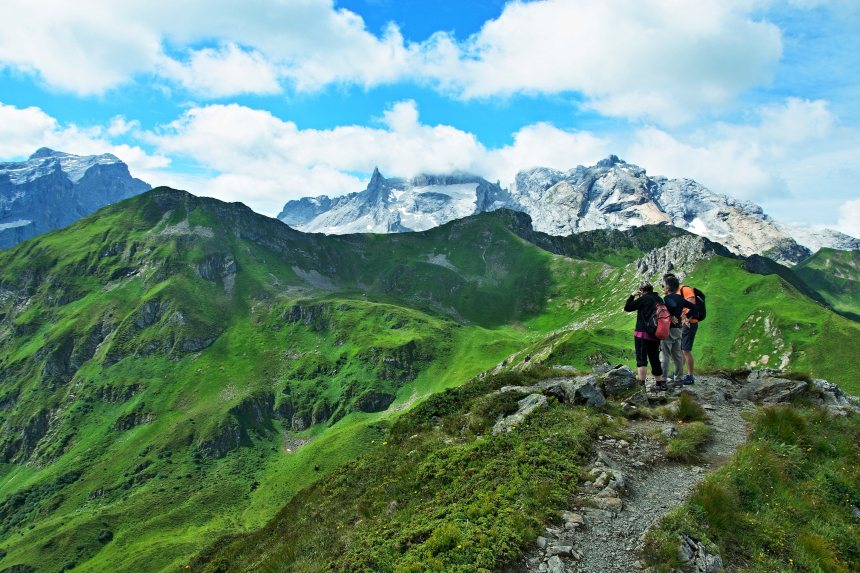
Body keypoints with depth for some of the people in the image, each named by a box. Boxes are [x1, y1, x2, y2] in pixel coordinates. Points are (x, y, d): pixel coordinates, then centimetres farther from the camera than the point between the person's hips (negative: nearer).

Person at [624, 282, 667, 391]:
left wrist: (632, 295, 5)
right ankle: (660, 383, 24)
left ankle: (641, 384, -13)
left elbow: (627, 307, -6)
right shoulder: (659, 299, 10)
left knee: (641, 359, -6)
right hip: (656, 335, 7)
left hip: (642, 334, -7)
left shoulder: (643, 299, -11)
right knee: (655, 359, 17)